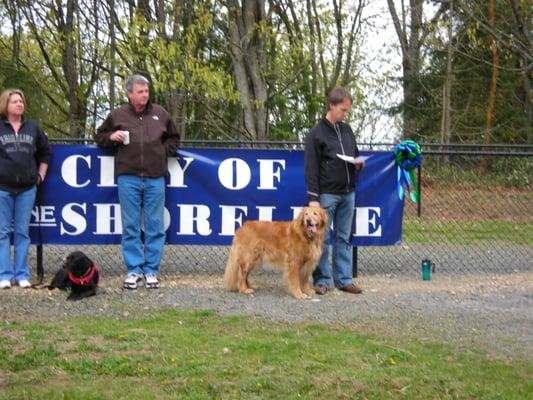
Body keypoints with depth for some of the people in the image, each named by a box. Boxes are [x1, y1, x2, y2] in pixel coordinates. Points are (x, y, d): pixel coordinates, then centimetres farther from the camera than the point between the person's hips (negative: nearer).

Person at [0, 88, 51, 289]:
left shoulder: (33, 128, 9)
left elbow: (45, 152, 20)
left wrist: (41, 175, 12)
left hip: (27, 188, 2)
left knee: (22, 232, 6)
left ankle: (22, 275, 10)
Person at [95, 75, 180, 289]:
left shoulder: (160, 114, 9)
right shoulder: (117, 115, 6)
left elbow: (174, 138, 21)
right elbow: (100, 136, 18)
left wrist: (163, 151, 5)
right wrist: (111, 137, -3)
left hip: (155, 177, 1)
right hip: (128, 177, -1)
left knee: (155, 226, 3)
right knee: (130, 226, 2)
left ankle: (151, 270, 10)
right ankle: (134, 270, 10)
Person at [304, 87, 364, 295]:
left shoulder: (347, 130, 13)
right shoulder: (317, 133, -6)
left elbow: (355, 154, 24)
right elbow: (310, 168, -8)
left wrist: (359, 163, -1)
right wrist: (313, 197, -13)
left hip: (348, 193, 6)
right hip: (327, 194, -6)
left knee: (344, 238, 9)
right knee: (322, 238, 0)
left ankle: (344, 279, 13)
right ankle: (322, 279, 8)